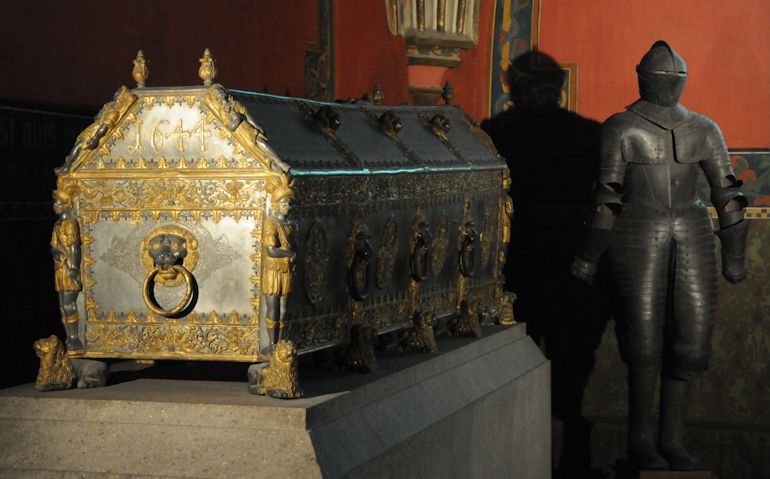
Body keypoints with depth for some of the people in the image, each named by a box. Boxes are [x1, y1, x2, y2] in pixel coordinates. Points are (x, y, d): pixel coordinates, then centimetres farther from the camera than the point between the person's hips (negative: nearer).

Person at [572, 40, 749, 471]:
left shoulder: (703, 130, 5)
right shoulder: (621, 128, -4)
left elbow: (727, 193, 6)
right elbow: (609, 195, -4)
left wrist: (734, 255, 5)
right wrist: (591, 254, -2)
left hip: (691, 239, 4)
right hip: (637, 238, -4)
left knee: (691, 334, 0)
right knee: (645, 339, -1)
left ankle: (673, 440, 9)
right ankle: (641, 439, 12)